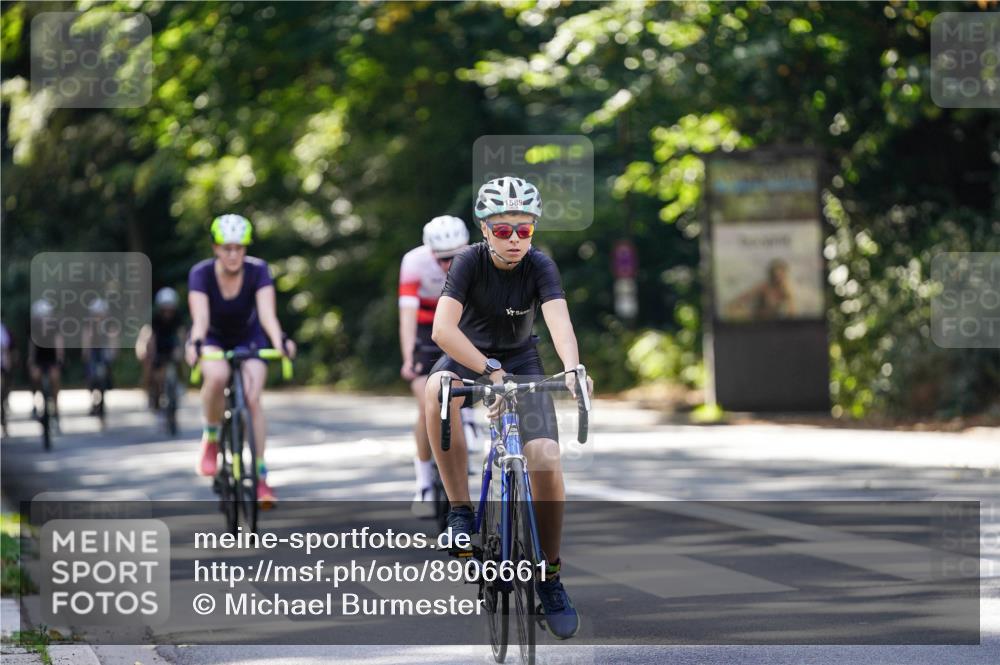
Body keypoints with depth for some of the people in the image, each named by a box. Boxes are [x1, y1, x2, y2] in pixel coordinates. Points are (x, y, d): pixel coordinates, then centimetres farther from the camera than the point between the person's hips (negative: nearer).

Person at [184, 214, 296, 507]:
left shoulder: (258, 271, -24)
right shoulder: (201, 274, -26)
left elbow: (267, 312, -37)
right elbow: (200, 316, -39)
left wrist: (279, 341, -56)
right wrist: (195, 344, -59)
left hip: (249, 338, 1)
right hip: (213, 338, -1)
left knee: (252, 399, -20)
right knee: (217, 376, -35)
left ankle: (260, 475, -13)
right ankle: (211, 439, -11)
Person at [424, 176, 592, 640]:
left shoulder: (540, 266, -19)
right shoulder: (470, 261, -22)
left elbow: (559, 320, -35)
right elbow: (443, 328, -34)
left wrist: (572, 367, -55)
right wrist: (491, 371, -44)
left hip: (521, 360, 1)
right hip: (469, 355, -1)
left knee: (546, 461, -19)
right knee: (437, 391, -37)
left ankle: (549, 578, -3)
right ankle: (460, 509, -24)